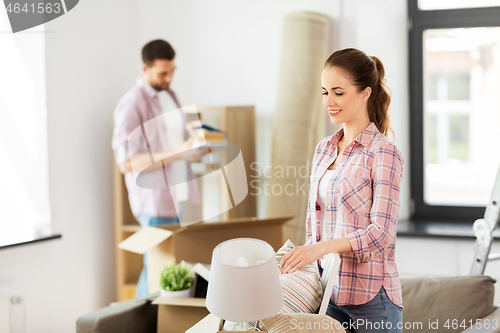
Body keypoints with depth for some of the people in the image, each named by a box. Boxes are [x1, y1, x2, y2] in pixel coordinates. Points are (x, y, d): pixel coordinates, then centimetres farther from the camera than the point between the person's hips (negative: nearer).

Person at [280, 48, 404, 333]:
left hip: (370, 294, -6)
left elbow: (381, 232, -16)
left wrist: (321, 247, -26)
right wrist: (304, 258, 5)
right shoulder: (324, 150, 12)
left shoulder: (384, 153, -9)